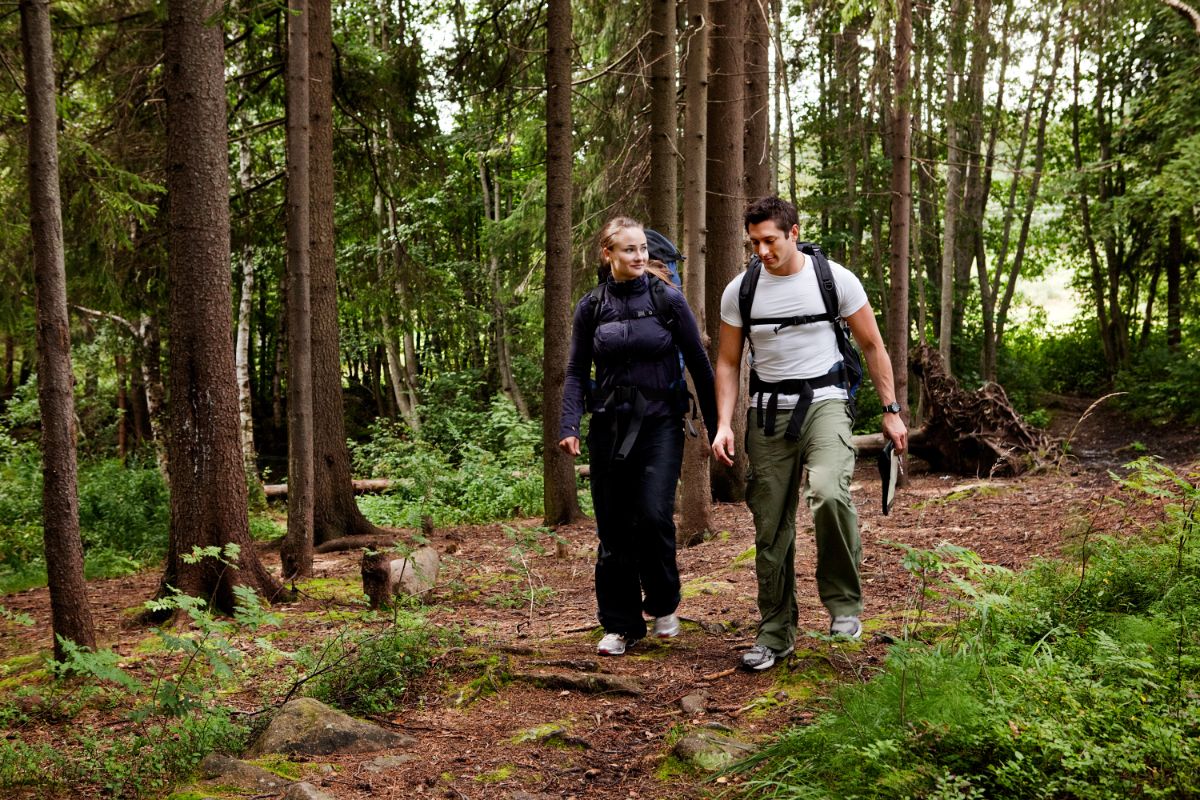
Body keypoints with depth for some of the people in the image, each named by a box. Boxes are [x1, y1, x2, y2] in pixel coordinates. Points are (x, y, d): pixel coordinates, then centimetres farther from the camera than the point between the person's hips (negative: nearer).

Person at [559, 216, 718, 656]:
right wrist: (569, 425, -7)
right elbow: (577, 372, 7)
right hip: (610, 424, 2)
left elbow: (698, 364, 2)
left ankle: (663, 604, 12)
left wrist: (715, 426, 3)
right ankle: (620, 624, 16)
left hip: (660, 422, -2)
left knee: (653, 516, -15)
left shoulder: (668, 298, -3)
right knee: (613, 528, 3)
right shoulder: (591, 306, 3)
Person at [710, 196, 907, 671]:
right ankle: (775, 634, 19)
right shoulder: (739, 291, 1)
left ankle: (844, 603, -9)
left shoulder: (836, 279, -4)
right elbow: (728, 363, 8)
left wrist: (891, 410, 3)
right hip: (767, 412, 3)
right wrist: (724, 424, -3)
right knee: (770, 527, 5)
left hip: (824, 403, -3)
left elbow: (873, 346, 5)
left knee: (829, 493, -29)